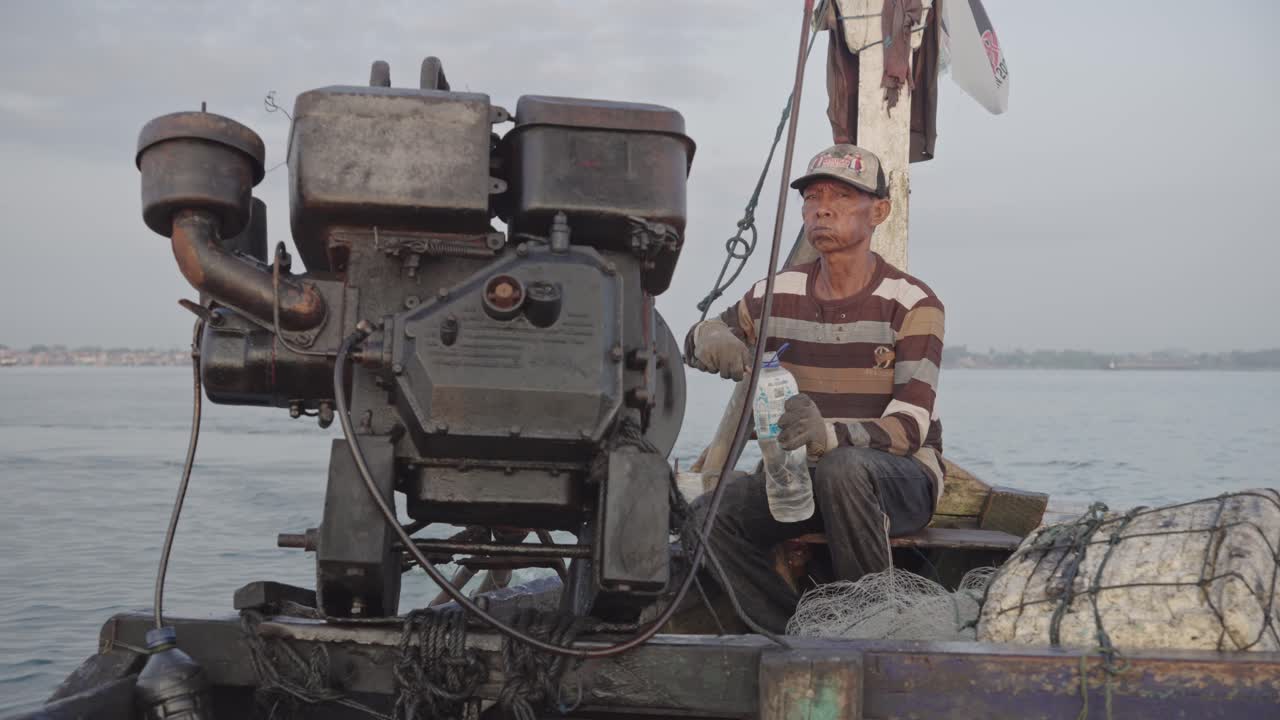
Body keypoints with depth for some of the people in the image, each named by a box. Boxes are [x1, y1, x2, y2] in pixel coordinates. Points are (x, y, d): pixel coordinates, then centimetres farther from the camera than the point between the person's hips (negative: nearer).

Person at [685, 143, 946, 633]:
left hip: (901, 479, -4)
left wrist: (827, 434, -41)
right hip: (802, 476, 4)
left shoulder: (912, 304, -11)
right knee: (708, 516, -22)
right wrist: (712, 341, -10)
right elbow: (698, 339, 18)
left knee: (841, 469, -39)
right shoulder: (779, 295, 3)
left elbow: (909, 426, -20)